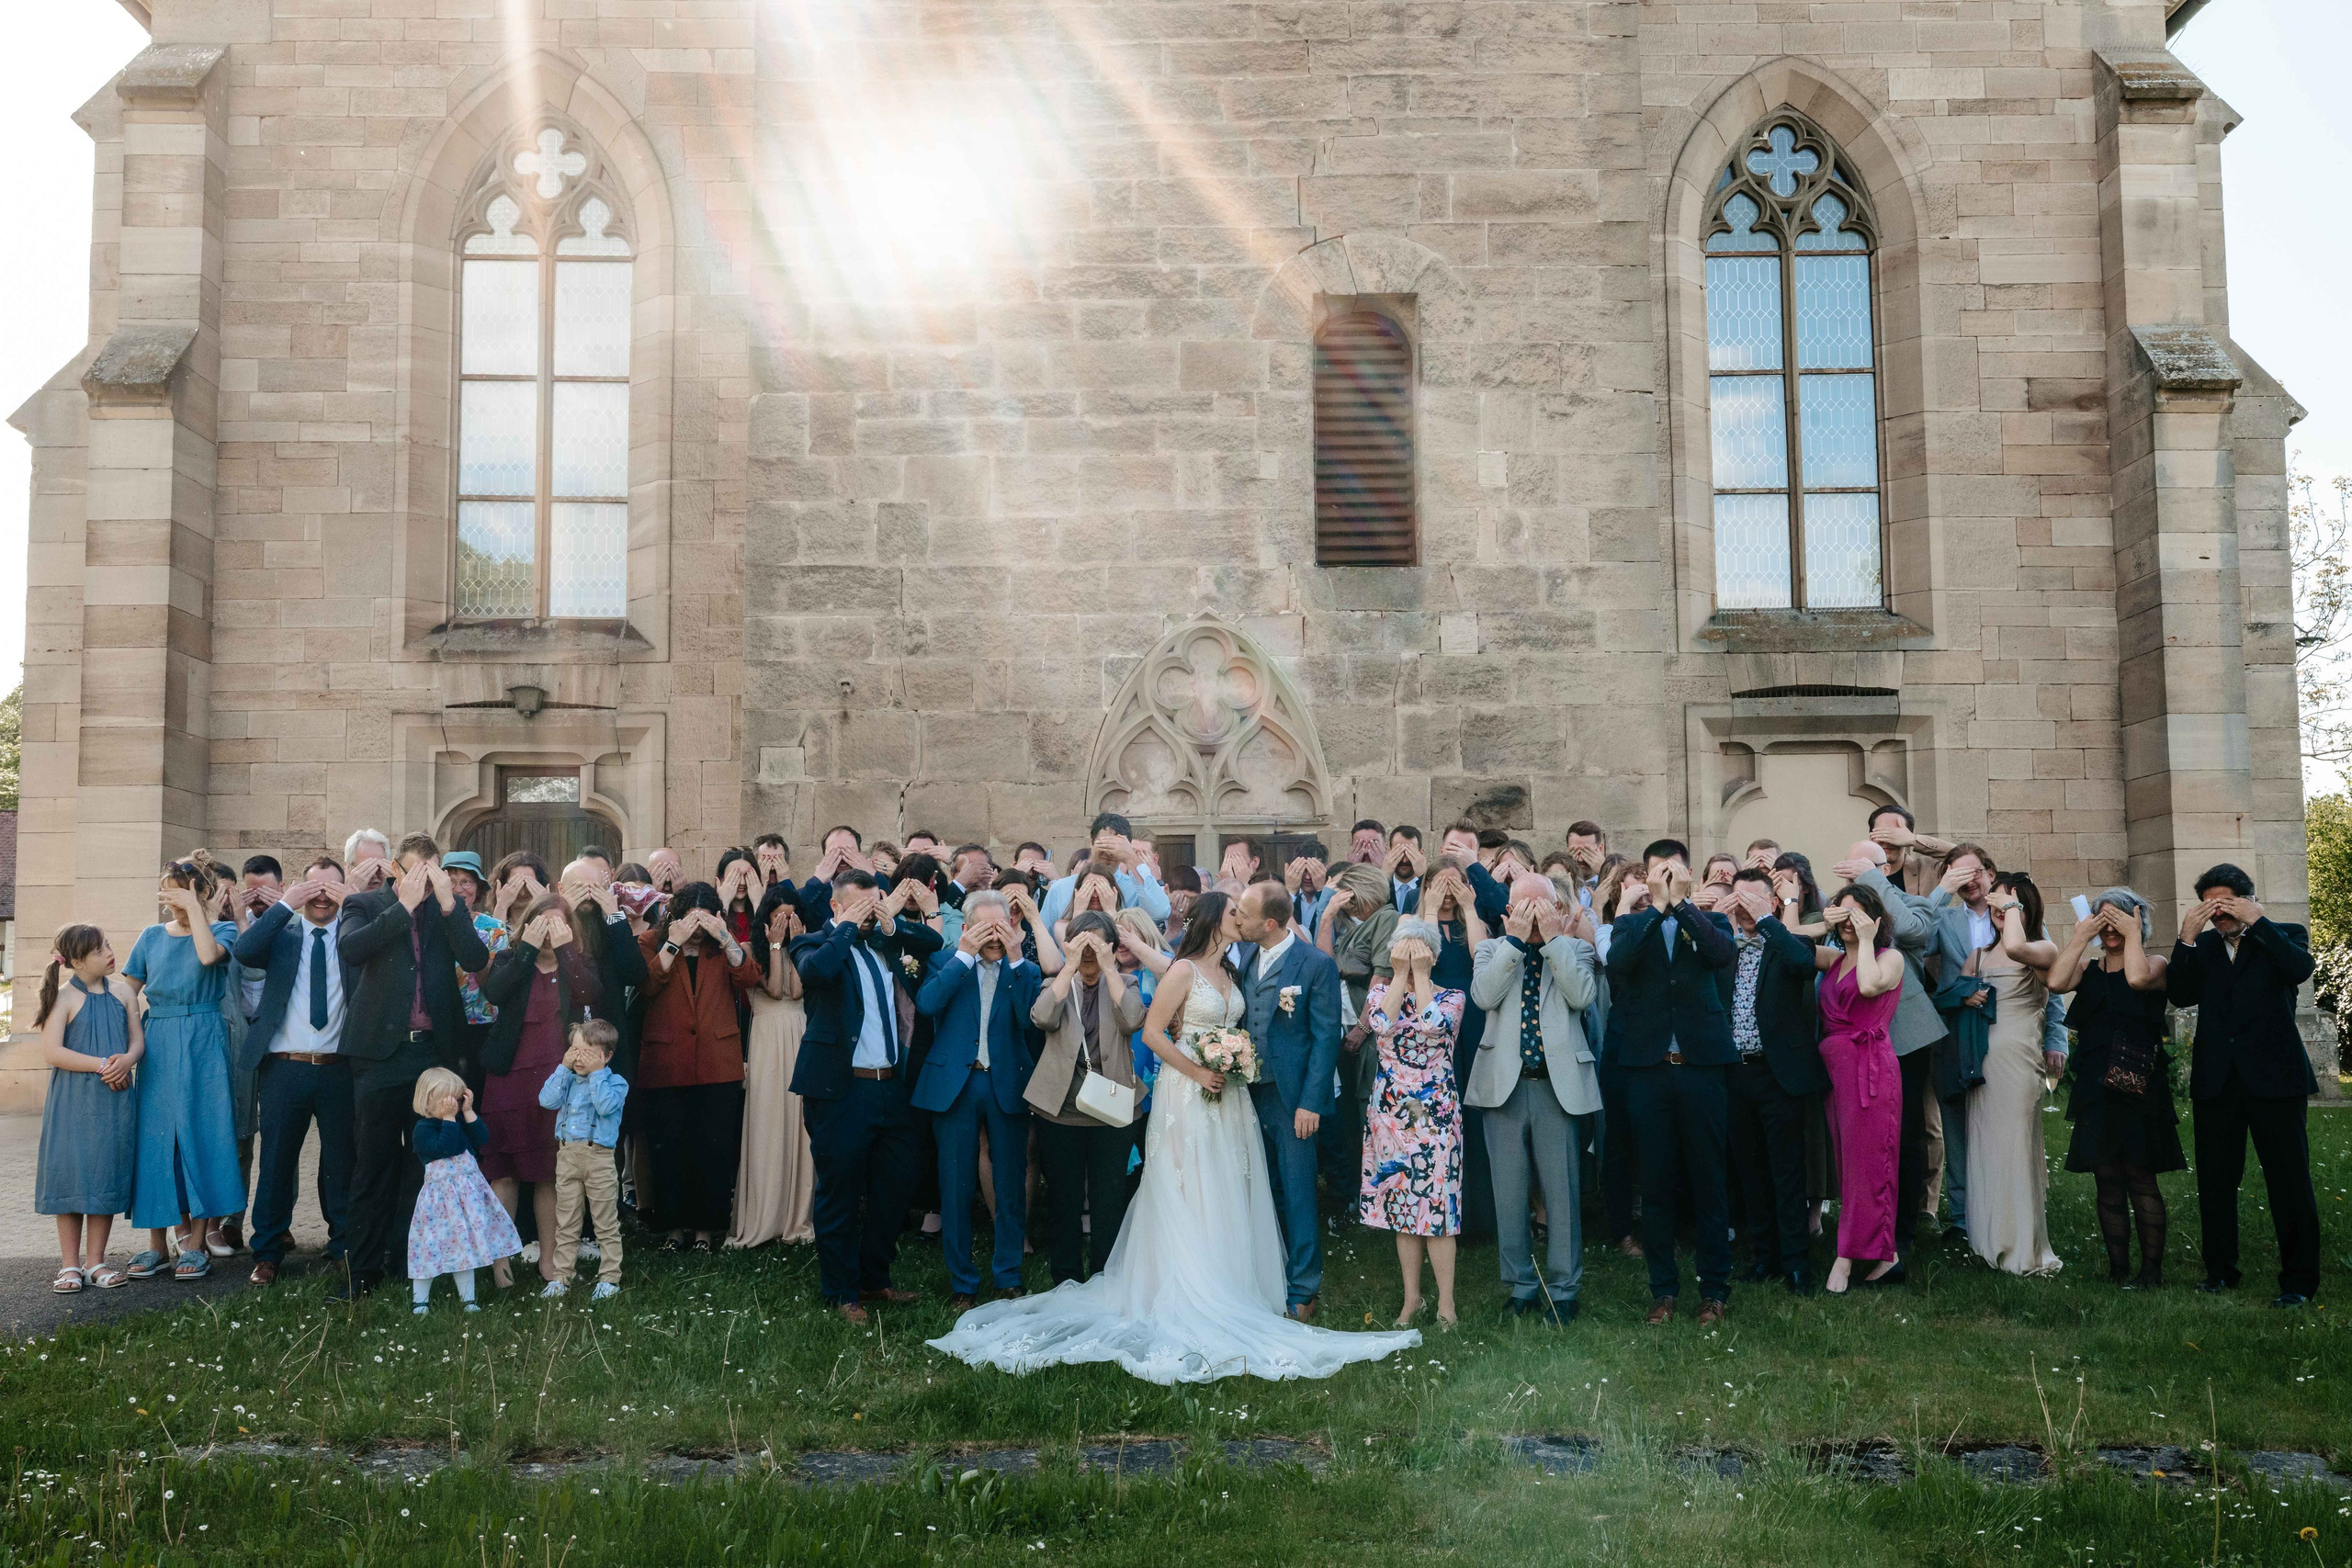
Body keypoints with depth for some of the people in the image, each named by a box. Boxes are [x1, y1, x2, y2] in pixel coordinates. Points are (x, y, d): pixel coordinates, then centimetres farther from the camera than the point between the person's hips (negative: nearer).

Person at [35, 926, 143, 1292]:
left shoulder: (122, 992, 9)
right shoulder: (63, 998, -4)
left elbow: (138, 1040, 7)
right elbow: (52, 1052, -11)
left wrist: (127, 1060, -14)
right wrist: (101, 1065, -18)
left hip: (115, 1100, 4)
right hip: (72, 1102, -3)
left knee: (107, 1176, 6)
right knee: (71, 1176, 0)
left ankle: (96, 1262, 15)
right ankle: (71, 1265, 10)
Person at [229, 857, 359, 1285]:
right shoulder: (281, 932, 6)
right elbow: (244, 951, -13)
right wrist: (287, 902, -15)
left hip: (340, 1069, 0)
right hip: (284, 1068, 0)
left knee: (342, 1161, 9)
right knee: (276, 1159, 7)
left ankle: (344, 1246, 21)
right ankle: (268, 1252, 19)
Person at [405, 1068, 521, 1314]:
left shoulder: (460, 1122, 11)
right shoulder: (423, 1128, -10)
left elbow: (481, 1139, 0)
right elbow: (444, 1148, -24)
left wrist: (468, 1111, -4)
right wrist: (448, 1118, -20)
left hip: (468, 1192, 6)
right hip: (440, 1194, -6)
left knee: (466, 1245, 10)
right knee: (432, 1247, -2)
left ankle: (468, 1299, 16)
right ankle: (419, 1301, 10)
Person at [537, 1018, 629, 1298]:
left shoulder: (615, 1082, -4)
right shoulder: (568, 1079, 10)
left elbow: (606, 1106, -22)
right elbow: (547, 1100, -6)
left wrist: (596, 1074, -17)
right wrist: (564, 1068, -6)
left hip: (598, 1156, -4)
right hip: (567, 1155, 4)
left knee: (606, 1223, 3)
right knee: (565, 1223, 11)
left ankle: (609, 1278, 9)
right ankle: (560, 1277, 19)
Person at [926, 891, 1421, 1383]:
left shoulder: (1229, 974, 14)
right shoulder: (1184, 971, -10)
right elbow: (1152, 1033, -14)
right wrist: (1197, 1072, -16)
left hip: (1227, 1096, 8)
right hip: (1188, 1097, -8)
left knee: (1226, 1198, 9)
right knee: (1188, 1199, -4)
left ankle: (1226, 1295, 17)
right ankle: (1190, 1301, 1)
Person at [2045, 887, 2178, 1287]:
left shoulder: (2155, 963, 2)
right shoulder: (2088, 966, 13)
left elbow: (2137, 978, -22)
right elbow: (2056, 982, -7)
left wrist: (2133, 933, -10)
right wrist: (2081, 937, -2)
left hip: (2137, 1088, -4)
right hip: (2096, 1087, 4)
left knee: (2139, 1177, -4)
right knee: (2106, 1179, 6)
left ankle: (2151, 1268, 2)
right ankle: (2117, 1268, 12)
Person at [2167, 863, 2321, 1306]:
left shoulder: (2284, 936, 6)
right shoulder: (2202, 946, 13)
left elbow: (2300, 968, -16)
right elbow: (2180, 995, -2)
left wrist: (2257, 921, -13)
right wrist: (2187, 936, -10)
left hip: (2274, 1076, -3)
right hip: (2217, 1081, 3)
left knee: (2289, 1179, -1)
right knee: (2215, 1182, 8)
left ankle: (2299, 1281, 6)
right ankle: (2221, 1272, 19)